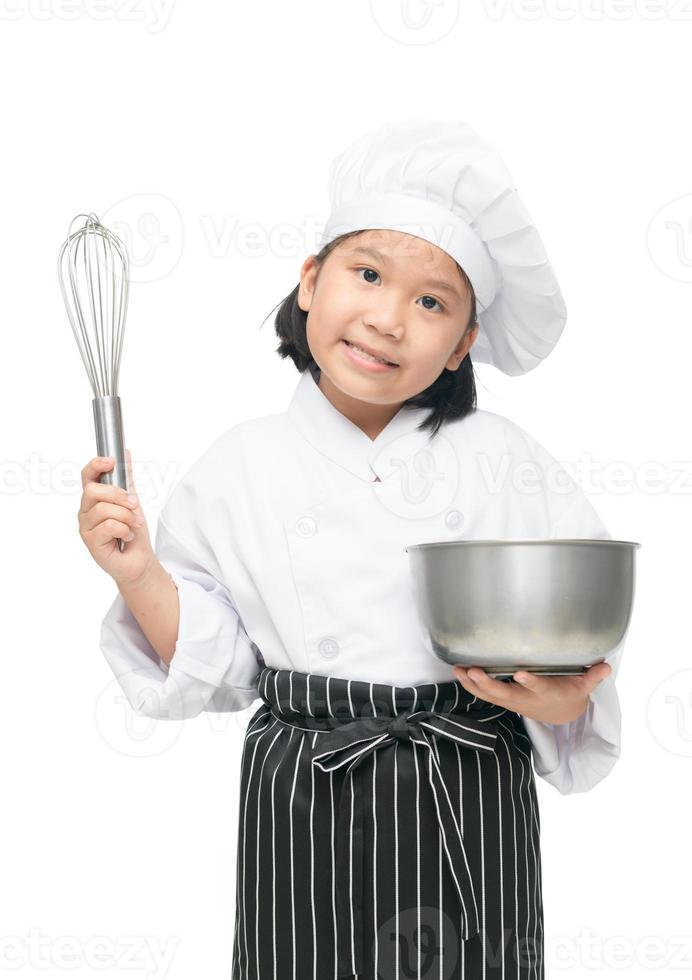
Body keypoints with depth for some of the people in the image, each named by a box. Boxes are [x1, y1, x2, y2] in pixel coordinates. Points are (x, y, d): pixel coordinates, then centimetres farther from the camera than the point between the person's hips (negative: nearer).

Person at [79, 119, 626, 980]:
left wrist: (565, 699, -19)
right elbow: (210, 666, 1)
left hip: (469, 810, 0)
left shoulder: (504, 463, -1)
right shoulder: (242, 467, -1)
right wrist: (141, 576, -14)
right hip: (304, 806, 0)